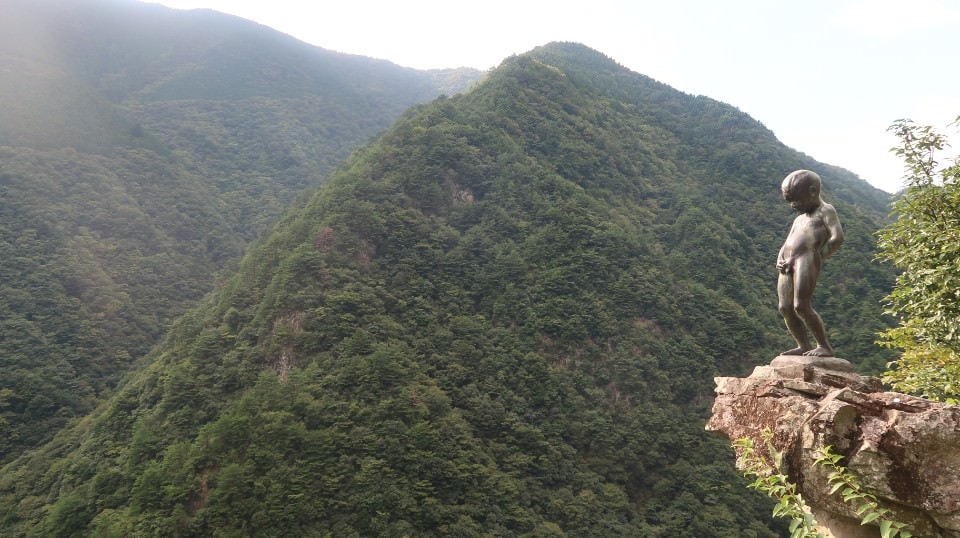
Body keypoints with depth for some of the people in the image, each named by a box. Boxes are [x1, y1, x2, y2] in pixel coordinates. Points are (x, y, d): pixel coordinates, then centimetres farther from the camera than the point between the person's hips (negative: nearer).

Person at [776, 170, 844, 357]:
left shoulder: (825, 210, 10)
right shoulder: (799, 219, 32)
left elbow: (837, 238, -4)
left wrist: (818, 257, -5)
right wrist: (780, 260, 8)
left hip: (808, 259, -8)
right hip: (788, 264, 8)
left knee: (801, 306, -15)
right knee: (785, 308, 0)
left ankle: (824, 346, -5)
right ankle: (804, 346, 9)